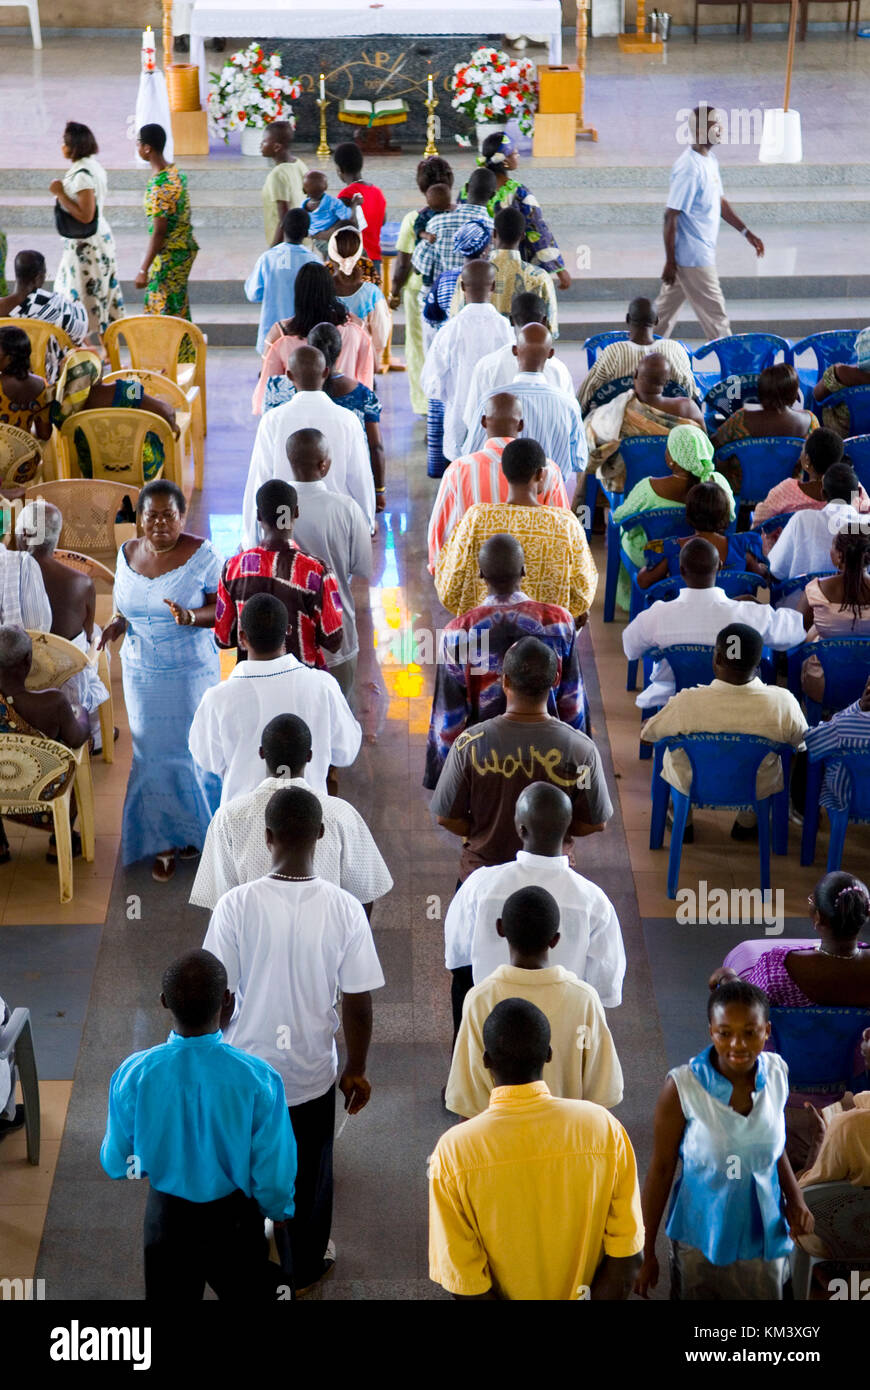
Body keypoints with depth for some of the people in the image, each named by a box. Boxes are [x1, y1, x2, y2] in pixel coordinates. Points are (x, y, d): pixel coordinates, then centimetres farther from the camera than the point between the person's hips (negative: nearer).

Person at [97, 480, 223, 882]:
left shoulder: (202, 554, -13)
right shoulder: (128, 554, 0)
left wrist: (191, 617, -29)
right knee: (155, 754, 7)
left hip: (192, 672, -3)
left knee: (193, 750, 6)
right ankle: (163, 840, 18)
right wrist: (116, 622, -9)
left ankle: (193, 827, 29)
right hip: (142, 673, 3)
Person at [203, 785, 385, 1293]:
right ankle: (305, 1268, 40)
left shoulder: (237, 904, -21)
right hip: (311, 1072, 0)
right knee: (310, 1174, 22)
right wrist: (356, 1070, 5)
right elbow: (358, 1005, -12)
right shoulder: (344, 908, -18)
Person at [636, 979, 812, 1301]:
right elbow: (661, 1169, -12)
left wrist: (795, 1199, -7)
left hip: (764, 1236, 3)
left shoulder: (777, 1073, -9)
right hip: (701, 1240, -3)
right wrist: (647, 1253, -8)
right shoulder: (682, 1087, -22)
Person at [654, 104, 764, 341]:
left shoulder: (710, 159, 9)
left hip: (702, 253, 9)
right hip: (693, 258, -9)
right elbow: (671, 216, -21)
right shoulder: (689, 168, -21)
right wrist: (670, 262, -20)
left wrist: (747, 233, 16)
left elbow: (719, 201, 20)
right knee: (715, 315, -1)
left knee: (666, 309, 16)